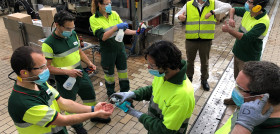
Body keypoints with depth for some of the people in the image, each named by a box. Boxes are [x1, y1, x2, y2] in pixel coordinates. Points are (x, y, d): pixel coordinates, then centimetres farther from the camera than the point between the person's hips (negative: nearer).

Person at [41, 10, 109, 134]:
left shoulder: (73, 34, -3)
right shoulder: (49, 44, -23)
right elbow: (47, 67, -21)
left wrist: (88, 63, -2)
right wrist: (67, 72, -30)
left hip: (80, 73, 6)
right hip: (65, 80, -6)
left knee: (90, 95, 23)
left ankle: (94, 115, 50)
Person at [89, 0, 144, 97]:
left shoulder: (114, 14, 1)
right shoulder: (94, 19, -12)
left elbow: (123, 30, 5)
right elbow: (102, 37, -21)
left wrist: (136, 32, -10)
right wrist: (116, 27, -31)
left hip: (120, 47, 4)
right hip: (107, 51, -4)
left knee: (123, 71, 14)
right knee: (109, 74, 14)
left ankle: (125, 92, 34)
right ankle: (111, 93, 38)